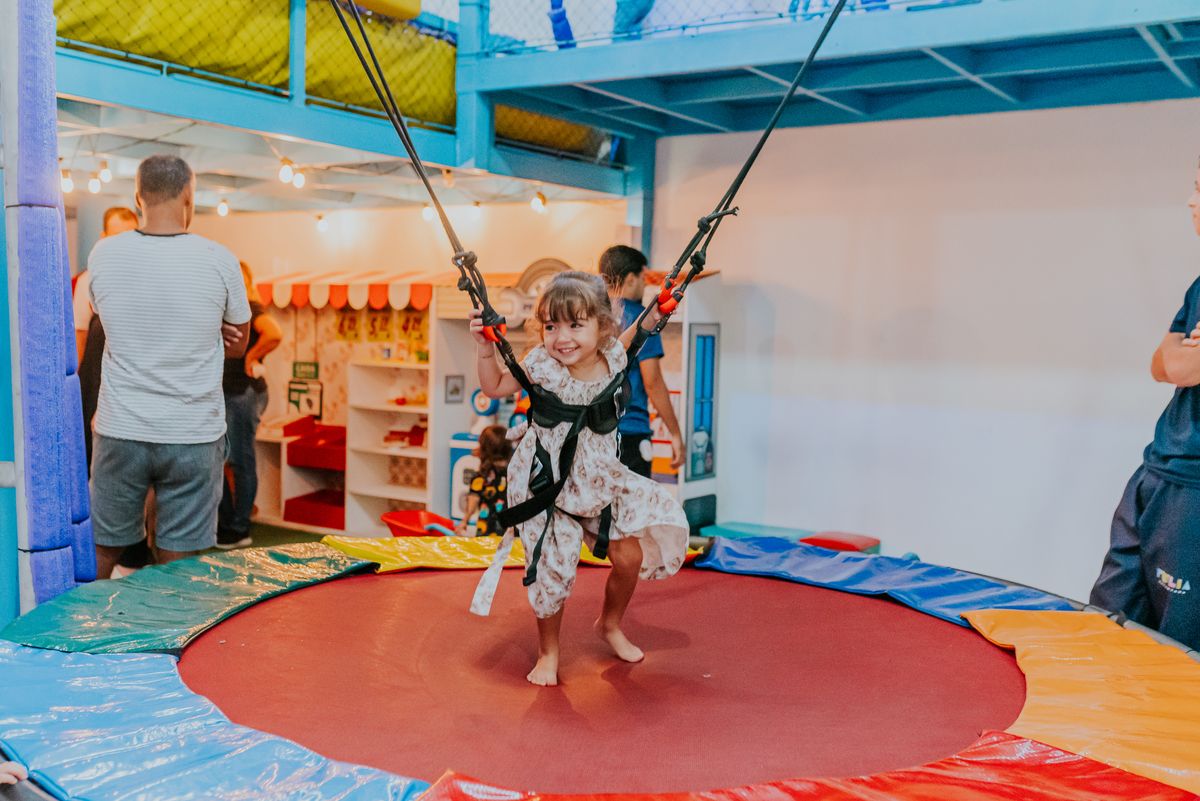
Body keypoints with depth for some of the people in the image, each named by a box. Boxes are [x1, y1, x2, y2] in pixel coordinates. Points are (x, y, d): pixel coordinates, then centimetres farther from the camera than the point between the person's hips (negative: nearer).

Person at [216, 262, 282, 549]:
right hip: (224, 393, 9)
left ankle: (240, 530, 11)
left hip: (245, 394, -9)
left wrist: (251, 357, -17)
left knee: (241, 461, 0)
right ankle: (225, 522, 24)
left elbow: (274, 334, -31)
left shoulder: (251, 308, -12)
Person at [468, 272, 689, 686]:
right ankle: (548, 652, 24)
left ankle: (610, 624, 33)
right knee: (551, 569, -2)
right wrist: (485, 347, -18)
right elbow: (494, 388, -4)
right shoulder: (542, 366, -18)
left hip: (599, 478, 4)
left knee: (630, 555, 1)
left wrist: (649, 319, 7)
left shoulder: (611, 357, -9)